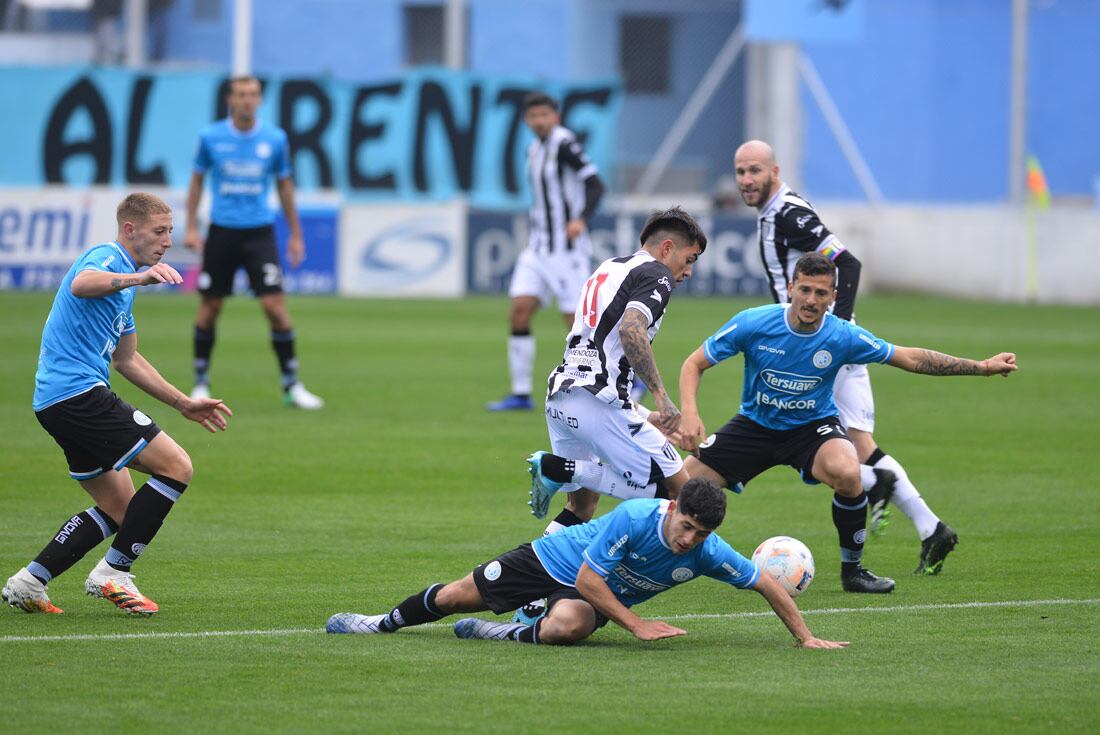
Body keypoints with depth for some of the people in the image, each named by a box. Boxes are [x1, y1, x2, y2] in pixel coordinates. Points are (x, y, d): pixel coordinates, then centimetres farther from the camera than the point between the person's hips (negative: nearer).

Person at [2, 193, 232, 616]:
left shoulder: (123, 279, 24)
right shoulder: (106, 257, -8)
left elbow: (127, 360, 33)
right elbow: (81, 285, -34)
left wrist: (184, 404, 31)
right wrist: (135, 278, -51)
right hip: (79, 390, -11)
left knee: (120, 510, 14)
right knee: (176, 467, -11)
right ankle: (113, 573, -8)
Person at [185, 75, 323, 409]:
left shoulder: (275, 139, 0)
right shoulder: (211, 137, -2)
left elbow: (284, 185, 11)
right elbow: (197, 181, 9)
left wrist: (296, 234, 10)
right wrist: (191, 227, 2)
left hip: (259, 232, 0)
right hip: (221, 231, 0)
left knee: (275, 305, -10)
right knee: (209, 307, 3)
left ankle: (291, 385, -2)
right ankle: (201, 382, 18)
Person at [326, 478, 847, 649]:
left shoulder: (708, 555, -23)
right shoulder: (635, 518, -32)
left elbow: (767, 584, -10)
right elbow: (588, 576, -27)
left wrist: (805, 638, -10)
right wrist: (636, 624, -30)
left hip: (600, 598, 1)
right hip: (558, 561, -1)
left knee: (569, 625, -37)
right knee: (456, 596, 9)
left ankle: (512, 634, -9)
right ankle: (385, 624, 36)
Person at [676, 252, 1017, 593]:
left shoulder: (843, 337, -17)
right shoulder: (752, 324, -20)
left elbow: (909, 358, -6)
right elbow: (694, 364, -10)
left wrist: (980, 367, -9)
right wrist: (690, 414, -28)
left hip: (813, 426, -1)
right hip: (755, 424, 1)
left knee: (847, 473, -34)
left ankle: (852, 570, -11)